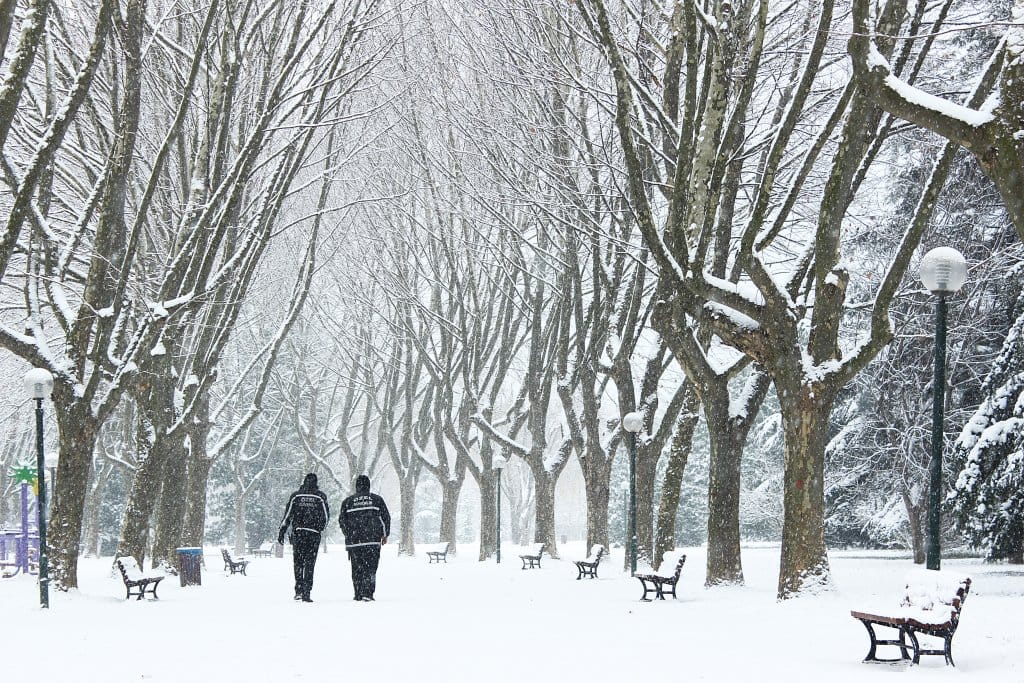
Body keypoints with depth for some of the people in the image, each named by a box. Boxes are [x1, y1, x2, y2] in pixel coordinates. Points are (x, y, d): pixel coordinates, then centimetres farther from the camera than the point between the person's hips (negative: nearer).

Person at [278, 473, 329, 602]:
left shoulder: (296, 495, 4)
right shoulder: (320, 497, 0)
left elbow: (287, 515, 2)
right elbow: (326, 516, 4)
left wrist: (281, 532, 6)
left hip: (298, 532, 1)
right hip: (314, 533, -1)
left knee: (298, 562, 14)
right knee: (309, 564, 2)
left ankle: (298, 590, 7)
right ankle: (306, 593, -3)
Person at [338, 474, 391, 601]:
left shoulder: (347, 501, 5)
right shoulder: (377, 499, 3)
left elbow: (342, 520, 7)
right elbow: (386, 517, 5)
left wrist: (349, 535, 21)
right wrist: (385, 535, 16)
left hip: (354, 542, 1)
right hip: (373, 541, -1)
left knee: (357, 568, 10)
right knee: (370, 568, -2)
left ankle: (358, 594, 10)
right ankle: (367, 593, -14)